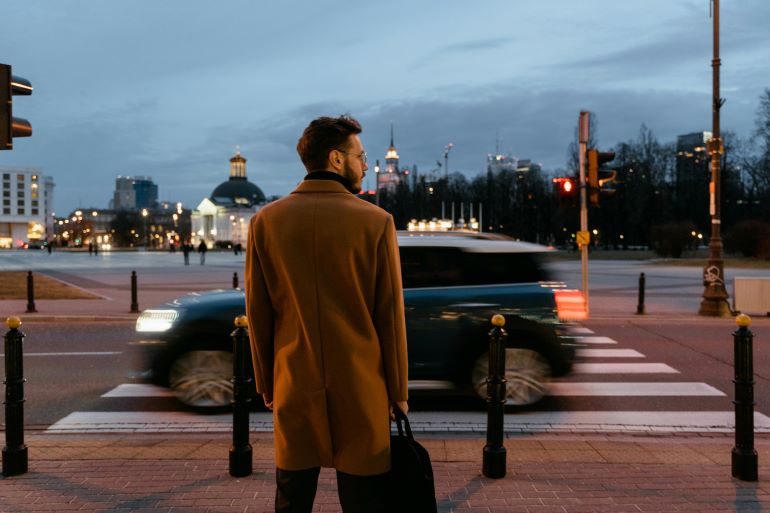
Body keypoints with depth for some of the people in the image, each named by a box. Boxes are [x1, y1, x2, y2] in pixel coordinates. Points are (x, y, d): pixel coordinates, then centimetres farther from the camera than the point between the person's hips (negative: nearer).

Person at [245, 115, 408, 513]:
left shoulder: (266, 221, -1)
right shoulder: (376, 222, -8)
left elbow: (257, 312, 3)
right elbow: (390, 315, -5)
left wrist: (265, 383, 13)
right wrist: (398, 390, 5)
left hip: (294, 389, 2)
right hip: (360, 388, -2)